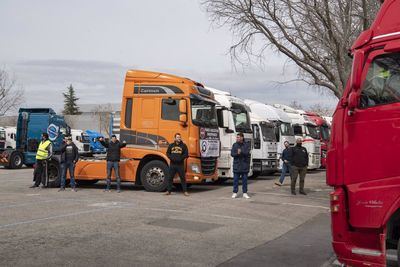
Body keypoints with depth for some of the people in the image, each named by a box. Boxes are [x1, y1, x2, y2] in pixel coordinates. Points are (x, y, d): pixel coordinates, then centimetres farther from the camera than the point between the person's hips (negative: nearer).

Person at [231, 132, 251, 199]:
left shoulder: (246, 145, 3)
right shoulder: (234, 145, 7)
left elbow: (247, 153, -11)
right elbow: (232, 153, -2)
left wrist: (241, 152, -26)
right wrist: (237, 153, -20)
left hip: (244, 165, -1)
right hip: (236, 165, 1)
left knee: (244, 180, 5)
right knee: (235, 180, 1)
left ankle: (245, 193, 11)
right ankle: (235, 193, 8)